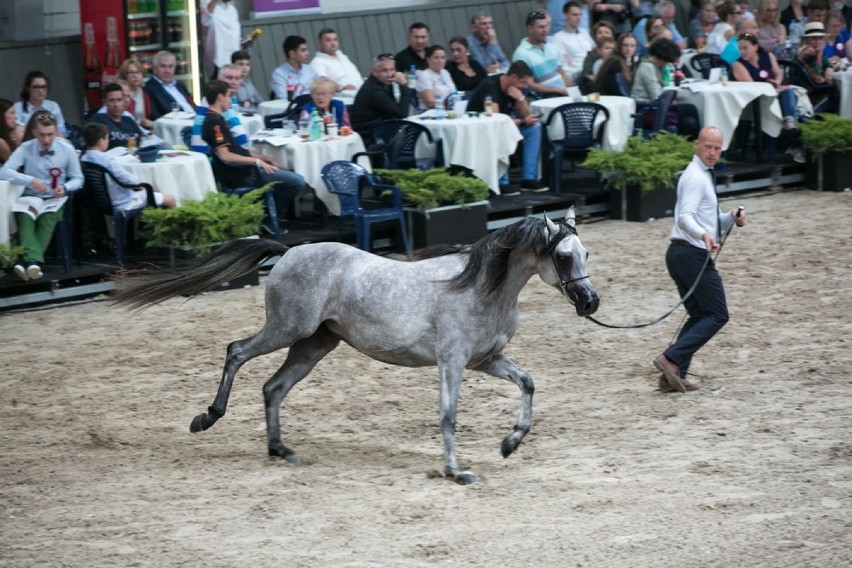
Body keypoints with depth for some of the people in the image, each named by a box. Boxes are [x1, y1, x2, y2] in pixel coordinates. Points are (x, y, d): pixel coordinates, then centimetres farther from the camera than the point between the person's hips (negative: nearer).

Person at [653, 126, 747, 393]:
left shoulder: (704, 176, 21)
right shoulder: (696, 177, -12)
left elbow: (715, 224, 27)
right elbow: (685, 217, -25)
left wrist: (732, 219, 6)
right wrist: (704, 236, -43)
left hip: (681, 254, 10)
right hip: (693, 254, -10)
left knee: (699, 317, 14)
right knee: (717, 316, -8)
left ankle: (674, 375, 8)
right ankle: (671, 359, -17)